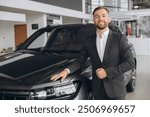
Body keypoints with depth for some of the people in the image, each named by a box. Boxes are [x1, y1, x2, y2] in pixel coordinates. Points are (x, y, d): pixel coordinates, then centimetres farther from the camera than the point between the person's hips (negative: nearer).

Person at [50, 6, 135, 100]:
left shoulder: (119, 38, -6)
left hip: (116, 89, -3)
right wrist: (67, 70, -11)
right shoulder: (89, 41, 6)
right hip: (98, 89, 3)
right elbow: (80, 61, 8)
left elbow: (130, 62, -8)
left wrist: (107, 72, -15)